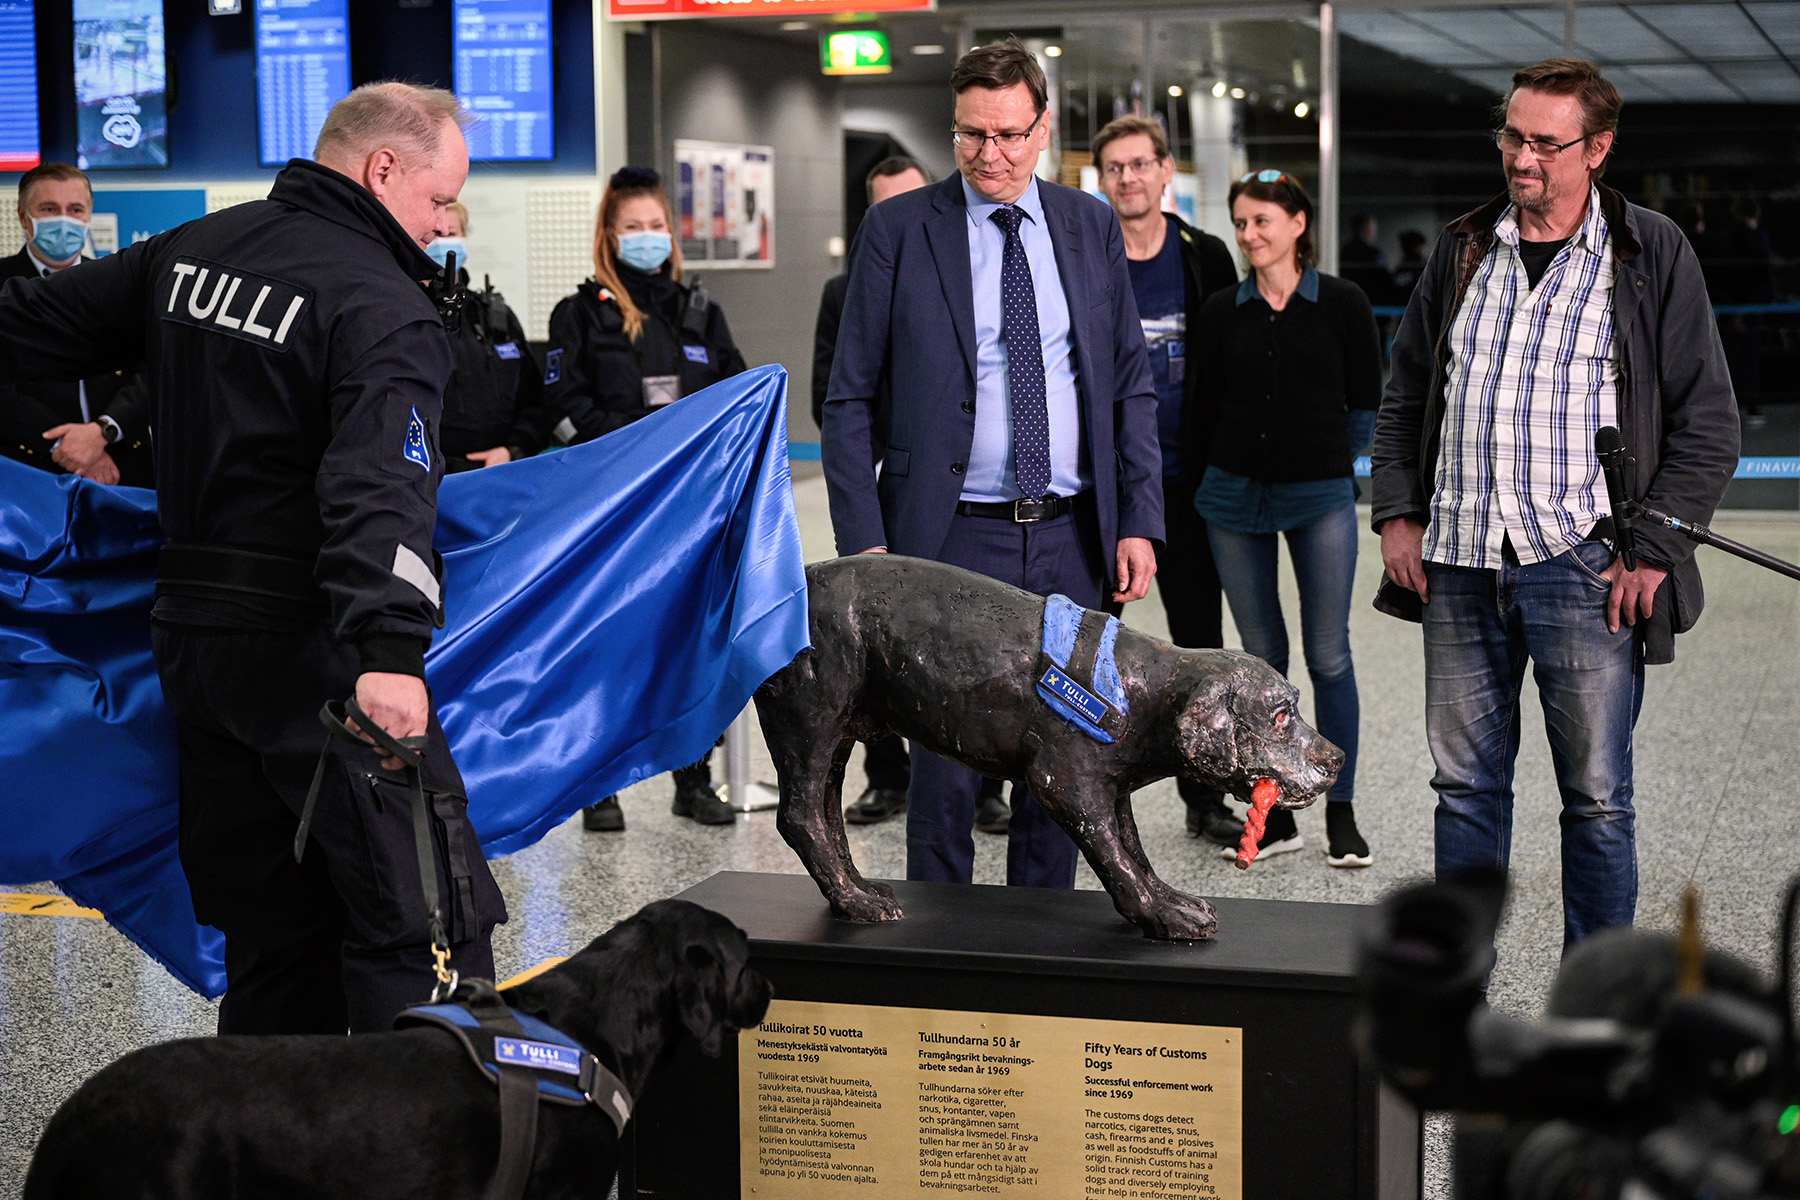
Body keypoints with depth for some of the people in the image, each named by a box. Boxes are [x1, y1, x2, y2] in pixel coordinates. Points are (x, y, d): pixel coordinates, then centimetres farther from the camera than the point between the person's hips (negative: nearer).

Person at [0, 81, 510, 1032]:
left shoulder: (189, 250, 11)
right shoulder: (384, 310, -13)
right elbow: (379, 484, -29)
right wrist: (390, 648, -41)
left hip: (189, 635, 8)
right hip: (311, 652, -8)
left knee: (270, 930, 15)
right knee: (425, 924, -5)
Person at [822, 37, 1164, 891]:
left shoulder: (1091, 227, 8)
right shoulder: (898, 229, -1)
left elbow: (1131, 386, 11)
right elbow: (849, 398, -1)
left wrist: (1139, 521, 2)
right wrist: (864, 541, -9)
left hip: (1072, 535, 3)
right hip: (953, 538, -3)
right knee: (945, 766, -2)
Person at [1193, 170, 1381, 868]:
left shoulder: (1342, 303, -2)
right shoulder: (1221, 312, 4)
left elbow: (1365, 402, 4)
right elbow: (1210, 399, 11)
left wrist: (1325, 458, 9)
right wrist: (1248, 455, 9)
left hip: (1321, 496, -2)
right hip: (1235, 496, 2)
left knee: (1329, 657, 0)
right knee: (1261, 656, 7)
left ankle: (1341, 813, 11)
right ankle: (1277, 815, 15)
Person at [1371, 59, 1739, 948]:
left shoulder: (1653, 255, 0)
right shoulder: (1462, 250, 12)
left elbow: (1707, 424, -1)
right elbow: (1405, 392, 19)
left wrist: (1653, 551, -8)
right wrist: (1396, 513, 9)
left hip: (1583, 567, -4)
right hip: (1458, 564, 4)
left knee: (1596, 798, 2)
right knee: (1466, 786, 10)